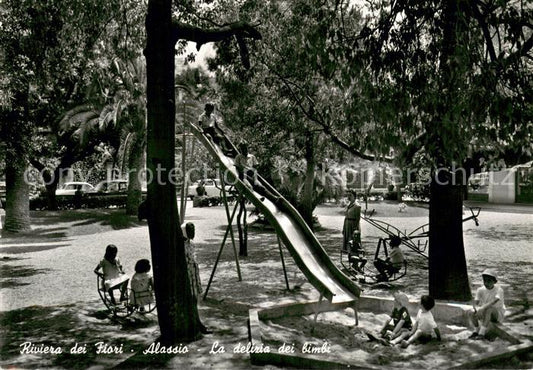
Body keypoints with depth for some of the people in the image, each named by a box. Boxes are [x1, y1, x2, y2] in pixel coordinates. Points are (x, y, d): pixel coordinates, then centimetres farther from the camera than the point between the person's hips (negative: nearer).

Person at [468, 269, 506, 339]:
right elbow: (475, 304, -16)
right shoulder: (480, 290, -8)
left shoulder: (499, 290, -20)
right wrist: (478, 310, -38)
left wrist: (482, 308, -48)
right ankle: (477, 330, 0)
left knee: (489, 309, -36)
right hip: (487, 315, 4)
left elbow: (493, 302, -37)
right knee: (471, 313, -21)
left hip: (498, 314, -4)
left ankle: (482, 333, -33)